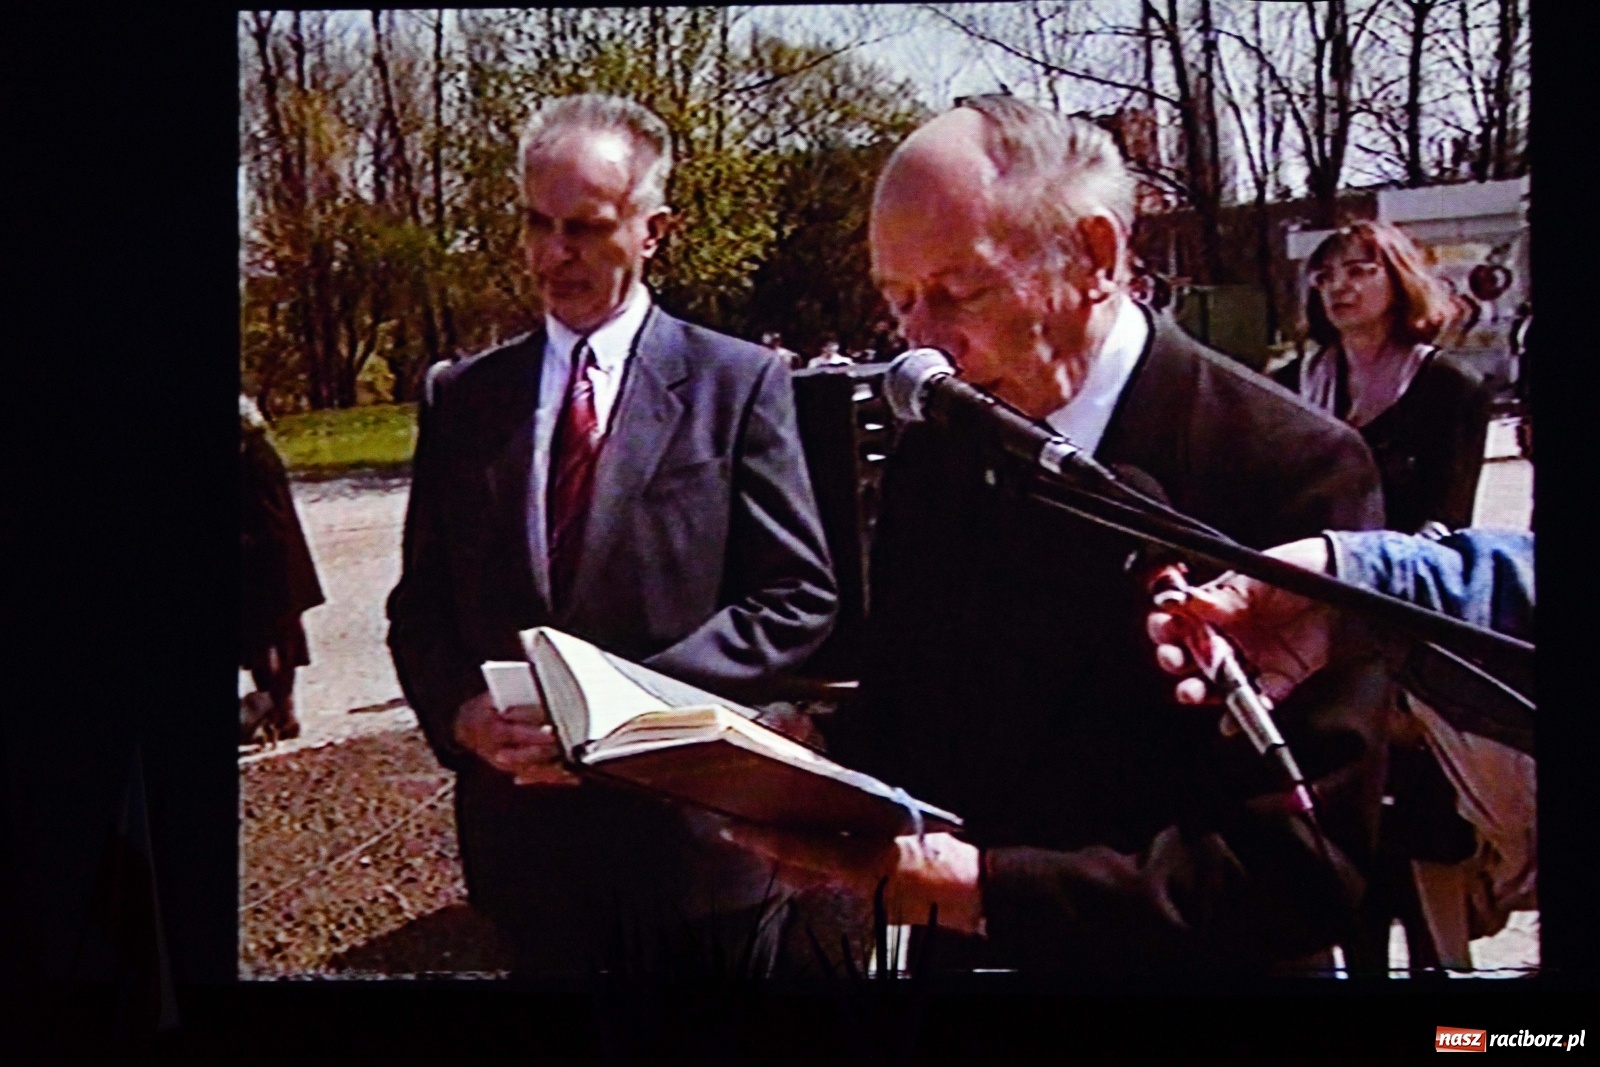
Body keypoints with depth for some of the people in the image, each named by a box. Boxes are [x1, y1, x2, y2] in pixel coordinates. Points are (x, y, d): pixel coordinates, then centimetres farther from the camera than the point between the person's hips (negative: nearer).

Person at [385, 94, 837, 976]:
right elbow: (420, 604, 9)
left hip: (693, 827, -2)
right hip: (523, 829, 3)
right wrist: (461, 711, -11)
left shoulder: (738, 384, -3)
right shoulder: (460, 397, 7)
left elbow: (799, 596, -7)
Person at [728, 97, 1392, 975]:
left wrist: (984, 888, -30)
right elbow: (897, 707, 7)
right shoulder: (928, 451, -1)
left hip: (1181, 957, -5)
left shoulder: (1295, 468, -21)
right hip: (957, 956, 5)